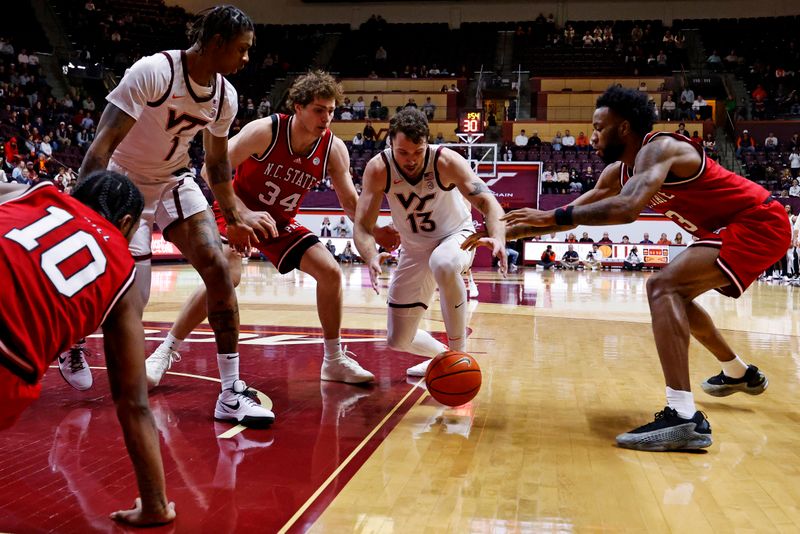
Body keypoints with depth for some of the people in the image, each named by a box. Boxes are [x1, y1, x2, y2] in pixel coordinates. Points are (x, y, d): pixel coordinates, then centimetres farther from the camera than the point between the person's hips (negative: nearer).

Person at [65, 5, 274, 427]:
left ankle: (231, 394, -7)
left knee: (218, 270, -12)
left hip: (175, 182, 5)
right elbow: (103, 143, -28)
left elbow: (217, 160, 10)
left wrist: (233, 219, 13)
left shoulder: (226, 96, -6)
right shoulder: (152, 72, -26)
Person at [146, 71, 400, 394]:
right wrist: (245, 213, -34)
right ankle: (166, 352, -12)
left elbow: (351, 203, -6)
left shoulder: (334, 149, -13)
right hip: (237, 211, -5)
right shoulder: (265, 131, -25)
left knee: (330, 272, -6)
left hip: (282, 222, 5)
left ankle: (334, 360, 11)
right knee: (226, 276, -27)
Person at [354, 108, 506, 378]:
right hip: (415, 249, 3)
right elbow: (362, 226, -23)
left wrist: (498, 237, -52)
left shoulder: (446, 161, -26)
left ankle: (458, 354, -23)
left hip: (456, 236, -3)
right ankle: (442, 355, 37)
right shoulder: (378, 169, -22)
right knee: (398, 341, 3)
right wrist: (371, 257, -45)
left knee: (443, 264, -42)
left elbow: (488, 202, -31)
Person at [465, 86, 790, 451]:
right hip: (736, 228, 10)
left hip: (759, 224, -10)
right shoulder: (618, 172, 7)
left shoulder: (659, 148, -20)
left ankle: (684, 418, -33)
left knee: (663, 287, -24)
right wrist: (504, 234, 8)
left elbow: (627, 207, -38)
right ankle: (739, 373, 44)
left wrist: (551, 217, -32)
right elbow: (576, 211, 12)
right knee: (675, 294, 25)